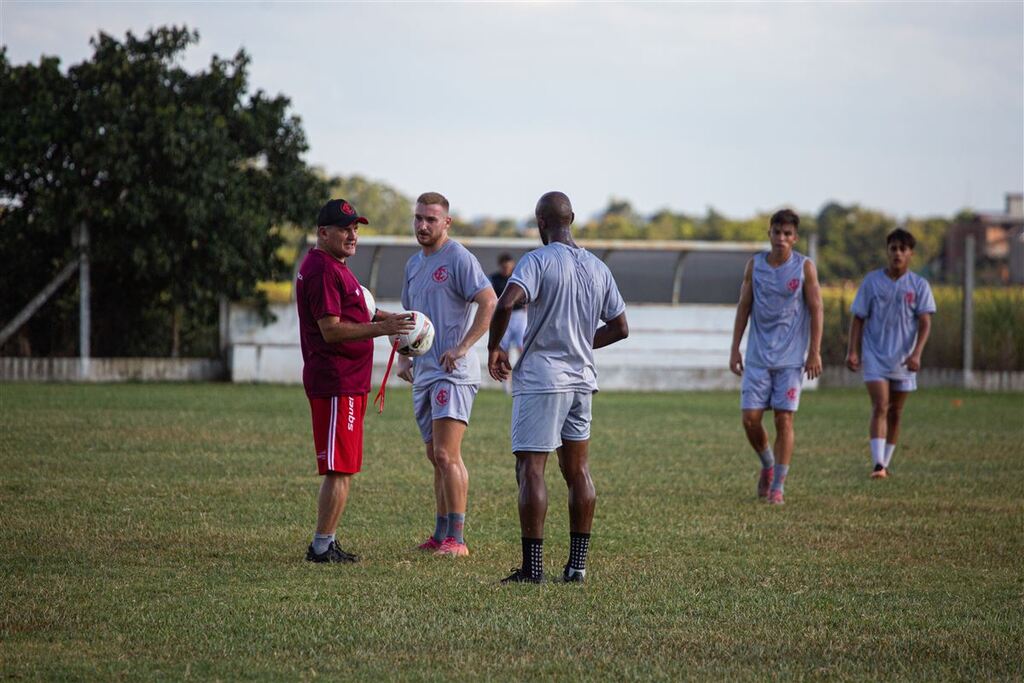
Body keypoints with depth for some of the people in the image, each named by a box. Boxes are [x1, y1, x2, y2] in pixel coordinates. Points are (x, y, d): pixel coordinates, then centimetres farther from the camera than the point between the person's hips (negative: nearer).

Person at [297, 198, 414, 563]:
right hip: (336, 383, -11)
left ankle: (326, 544, 18)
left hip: (347, 381, 11)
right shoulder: (322, 269, -15)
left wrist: (375, 316, 17)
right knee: (340, 469, -9)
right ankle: (322, 547, -6)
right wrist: (381, 328, -23)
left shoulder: (334, 266, 20)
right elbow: (331, 330, -20)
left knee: (340, 469, 14)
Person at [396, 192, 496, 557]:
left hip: (453, 372, -9)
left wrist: (462, 348, -23)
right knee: (436, 458, 11)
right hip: (423, 373, 9)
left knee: (446, 455, -14)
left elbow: (489, 303, -18)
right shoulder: (413, 264, 18)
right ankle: (440, 535, 15)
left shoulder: (458, 259, -9)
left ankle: (457, 538, -13)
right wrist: (403, 357, 13)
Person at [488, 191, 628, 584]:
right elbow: (619, 327, 15)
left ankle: (532, 567, -10)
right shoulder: (598, 268, 10)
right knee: (577, 471, 13)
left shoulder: (538, 261, -11)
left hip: (540, 378, -6)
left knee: (530, 470, -5)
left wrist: (494, 348, -11)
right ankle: (577, 564, 13)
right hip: (581, 379, 7)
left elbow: (506, 304, -26)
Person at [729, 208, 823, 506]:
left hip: (791, 357, -2)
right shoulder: (755, 264, 4)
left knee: (784, 419, -5)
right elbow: (744, 307, 9)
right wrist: (735, 348, 5)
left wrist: (815, 353, -7)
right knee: (750, 418, -3)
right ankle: (767, 465, 25)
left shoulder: (805, 267, -3)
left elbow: (816, 310, -2)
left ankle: (778, 486, 3)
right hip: (758, 356, 2)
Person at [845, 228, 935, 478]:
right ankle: (878, 464, -24)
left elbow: (925, 322, -5)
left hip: (903, 359, 2)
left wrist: (916, 353, -20)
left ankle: (885, 463, 23)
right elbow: (858, 318, 4)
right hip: (874, 355, -2)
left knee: (895, 414, 10)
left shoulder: (919, 285, 1)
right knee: (880, 406, -16)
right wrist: (852, 351, -6)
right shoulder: (872, 281, 0)